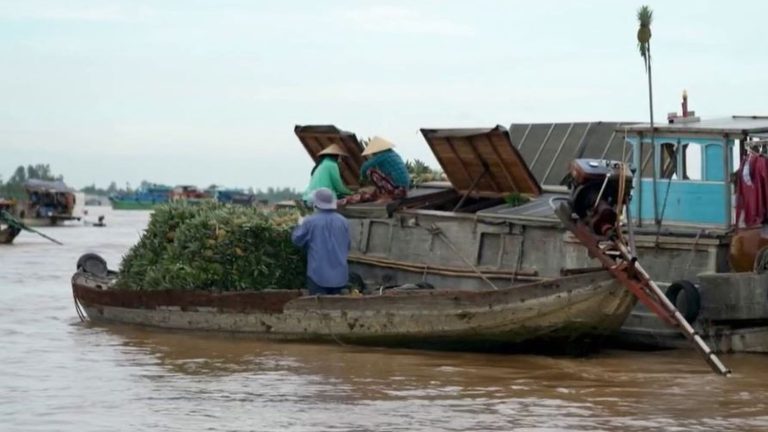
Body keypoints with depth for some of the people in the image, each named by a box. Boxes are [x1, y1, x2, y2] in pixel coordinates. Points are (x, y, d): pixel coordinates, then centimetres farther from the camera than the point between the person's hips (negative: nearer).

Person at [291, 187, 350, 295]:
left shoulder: (310, 221, -11)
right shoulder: (343, 221, 1)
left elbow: (297, 239, 2)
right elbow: (347, 246, 11)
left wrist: (300, 225, 20)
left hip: (318, 273, -4)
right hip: (339, 274, 4)